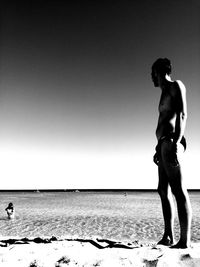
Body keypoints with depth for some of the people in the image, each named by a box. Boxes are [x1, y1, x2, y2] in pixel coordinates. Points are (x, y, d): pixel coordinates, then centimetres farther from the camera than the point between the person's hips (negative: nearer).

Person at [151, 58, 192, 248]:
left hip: (171, 142, -9)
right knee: (163, 190, 7)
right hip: (163, 144, 9)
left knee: (178, 189, -12)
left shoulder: (176, 86, 3)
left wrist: (176, 143, -22)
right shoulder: (165, 95, 27)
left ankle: (185, 241, -8)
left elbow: (182, 115, -11)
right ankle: (168, 237, 13)